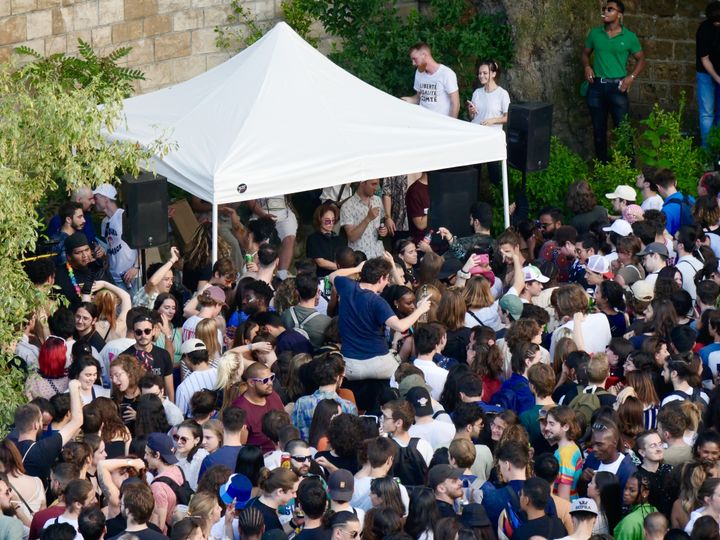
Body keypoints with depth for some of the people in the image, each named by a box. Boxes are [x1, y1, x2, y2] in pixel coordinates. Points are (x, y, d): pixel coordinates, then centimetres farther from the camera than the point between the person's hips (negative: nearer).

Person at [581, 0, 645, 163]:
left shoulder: (629, 37, -2)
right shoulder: (595, 33, 5)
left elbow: (640, 59, 7)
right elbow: (585, 53, 19)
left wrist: (631, 77, -7)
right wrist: (587, 66, -2)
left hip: (617, 87, -3)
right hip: (596, 86, 3)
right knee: (599, 129, 9)